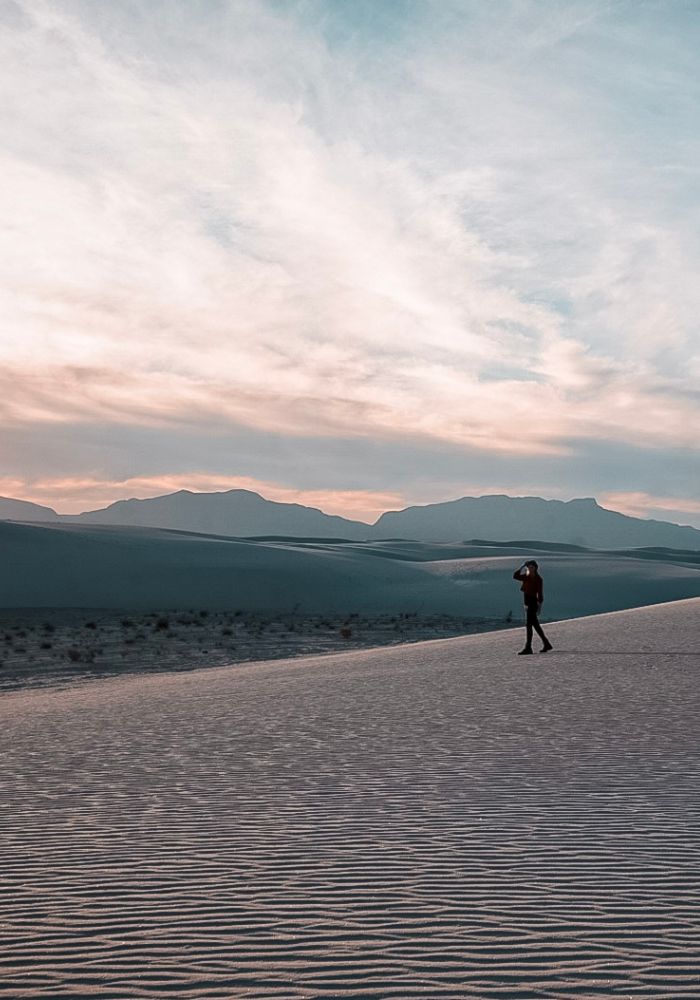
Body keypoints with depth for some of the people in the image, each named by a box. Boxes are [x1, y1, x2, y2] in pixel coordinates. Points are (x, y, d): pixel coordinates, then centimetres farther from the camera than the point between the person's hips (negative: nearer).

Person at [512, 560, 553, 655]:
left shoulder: (538, 579, -10)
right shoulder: (526, 577, 9)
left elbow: (540, 592, -14)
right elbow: (515, 576, -1)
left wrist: (540, 604, -20)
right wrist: (522, 567, -6)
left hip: (533, 602, -8)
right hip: (527, 602, 8)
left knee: (528, 624, -11)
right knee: (535, 624, 13)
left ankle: (528, 648, -11)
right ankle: (546, 644, 24)